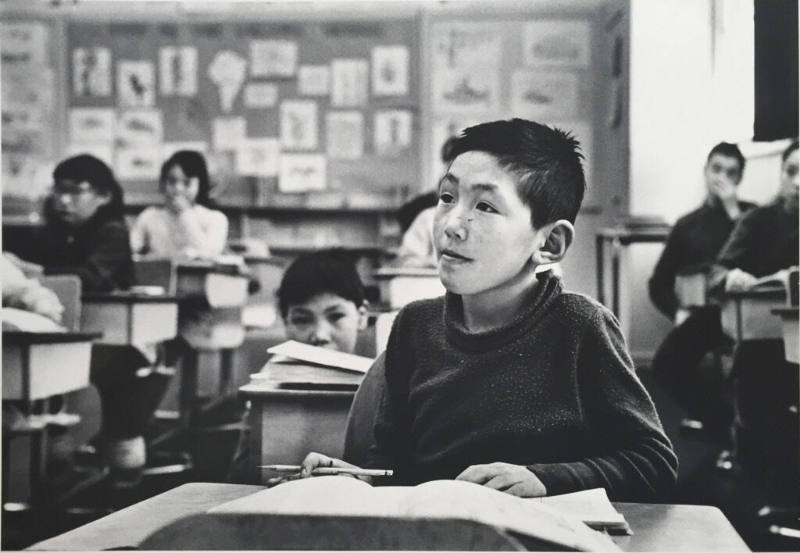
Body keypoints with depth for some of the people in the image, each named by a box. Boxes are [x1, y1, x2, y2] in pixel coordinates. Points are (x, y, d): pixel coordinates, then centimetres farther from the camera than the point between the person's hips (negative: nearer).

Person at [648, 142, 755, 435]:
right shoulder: (688, 225, 19)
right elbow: (659, 283, 19)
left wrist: (733, 211, -6)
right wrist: (678, 311, -1)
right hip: (703, 313, 3)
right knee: (666, 364, -19)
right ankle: (727, 422, -1)